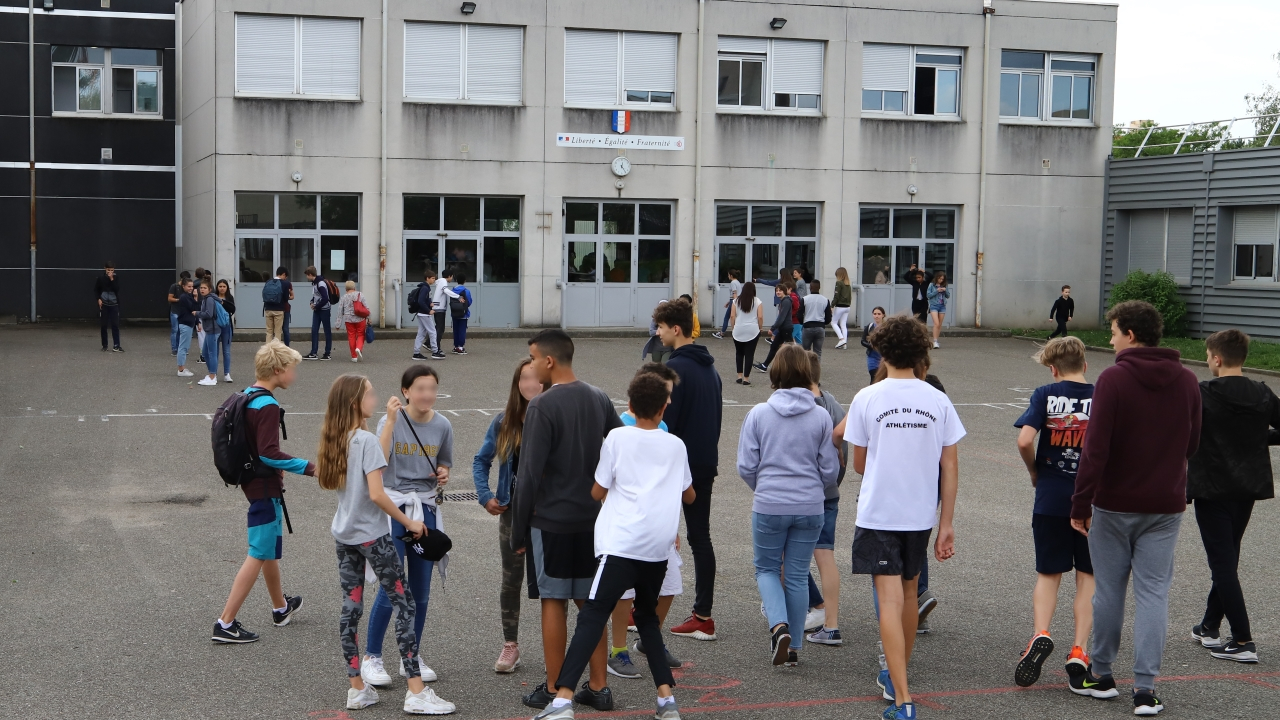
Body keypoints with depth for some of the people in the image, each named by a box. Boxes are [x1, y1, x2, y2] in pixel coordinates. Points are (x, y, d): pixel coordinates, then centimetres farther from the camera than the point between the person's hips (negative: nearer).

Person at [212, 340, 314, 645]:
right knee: (259, 555, -2)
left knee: (271, 548, 24)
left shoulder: (246, 396, 6)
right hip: (265, 488, -10)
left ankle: (281, 607, 41)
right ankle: (226, 623, -1)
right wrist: (308, 468, -23)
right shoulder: (267, 406, -23)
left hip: (252, 480, 10)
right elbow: (269, 453, -27)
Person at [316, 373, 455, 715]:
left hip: (343, 534, 8)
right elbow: (376, 494, -22)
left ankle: (357, 688, 15)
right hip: (372, 536, -8)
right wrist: (409, 523, -12)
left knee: (350, 608, 10)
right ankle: (416, 692, -5)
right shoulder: (367, 440, -17)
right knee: (404, 603, -2)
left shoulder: (334, 440, 6)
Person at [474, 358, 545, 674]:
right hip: (512, 512, 3)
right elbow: (481, 461, 10)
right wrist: (485, 496, 0)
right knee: (511, 580, 12)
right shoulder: (504, 423, 0)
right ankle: (510, 645, 25)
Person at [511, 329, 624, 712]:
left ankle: (553, 691, 12)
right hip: (594, 520, 6)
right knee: (591, 602, 13)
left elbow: (530, 473, -16)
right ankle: (598, 687, 18)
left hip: (551, 520, -6)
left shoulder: (542, 406, -15)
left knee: (554, 602, 4)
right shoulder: (599, 398, 5)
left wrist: (518, 529, -8)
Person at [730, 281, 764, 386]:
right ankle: (746, 378, 0)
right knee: (749, 354, 2)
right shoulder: (757, 301, -1)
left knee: (739, 353, 16)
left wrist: (734, 327, 11)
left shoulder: (737, 301, 3)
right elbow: (760, 317, -5)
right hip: (752, 331, -2)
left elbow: (732, 316, 0)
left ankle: (740, 376, 12)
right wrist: (759, 328, 9)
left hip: (738, 331, 2)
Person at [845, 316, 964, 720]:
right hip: (921, 514, 3)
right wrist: (947, 525, 5)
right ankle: (895, 679, 35)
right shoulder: (939, 402, -1)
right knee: (908, 594, 20)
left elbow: (859, 465, 2)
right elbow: (951, 466, -1)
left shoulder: (867, 399, -7)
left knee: (890, 599, -5)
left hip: (878, 514, -3)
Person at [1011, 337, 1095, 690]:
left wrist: (1035, 471, 3)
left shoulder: (1045, 395, -4)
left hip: (1051, 498, 0)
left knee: (1048, 573, 13)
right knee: (1088, 576, 10)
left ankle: (1041, 634, -8)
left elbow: (1025, 440, -15)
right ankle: (1078, 653, 4)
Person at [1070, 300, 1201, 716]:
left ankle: (1101, 674, 21)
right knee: (1153, 592, 4)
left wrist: (1080, 503, -10)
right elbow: (1192, 445, 12)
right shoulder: (1187, 381, 3)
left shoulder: (1114, 379, -13)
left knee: (1109, 589, 9)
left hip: (1114, 504, -3)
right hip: (1166, 506, 3)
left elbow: (1096, 448, -16)